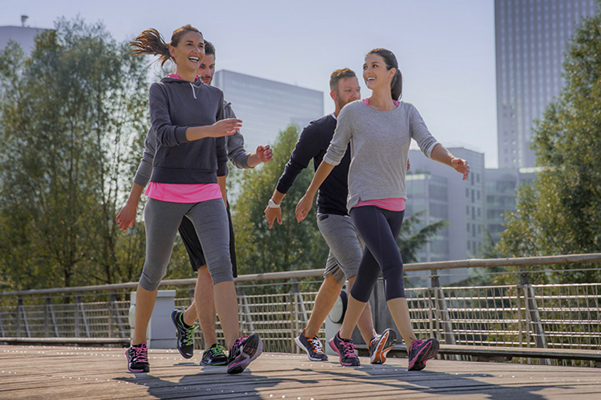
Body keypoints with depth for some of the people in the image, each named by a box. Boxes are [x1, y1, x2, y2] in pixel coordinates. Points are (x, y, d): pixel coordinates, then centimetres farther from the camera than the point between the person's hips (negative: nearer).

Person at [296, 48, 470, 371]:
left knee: (368, 275, 13)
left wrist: (453, 161, -32)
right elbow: (332, 156, 7)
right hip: (364, 204, -5)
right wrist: (309, 196, 13)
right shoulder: (352, 112, -3)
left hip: (394, 206, 5)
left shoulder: (408, 112, 5)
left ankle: (343, 338, 32)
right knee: (393, 266, -24)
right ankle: (413, 346, -35)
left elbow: (429, 145, -10)